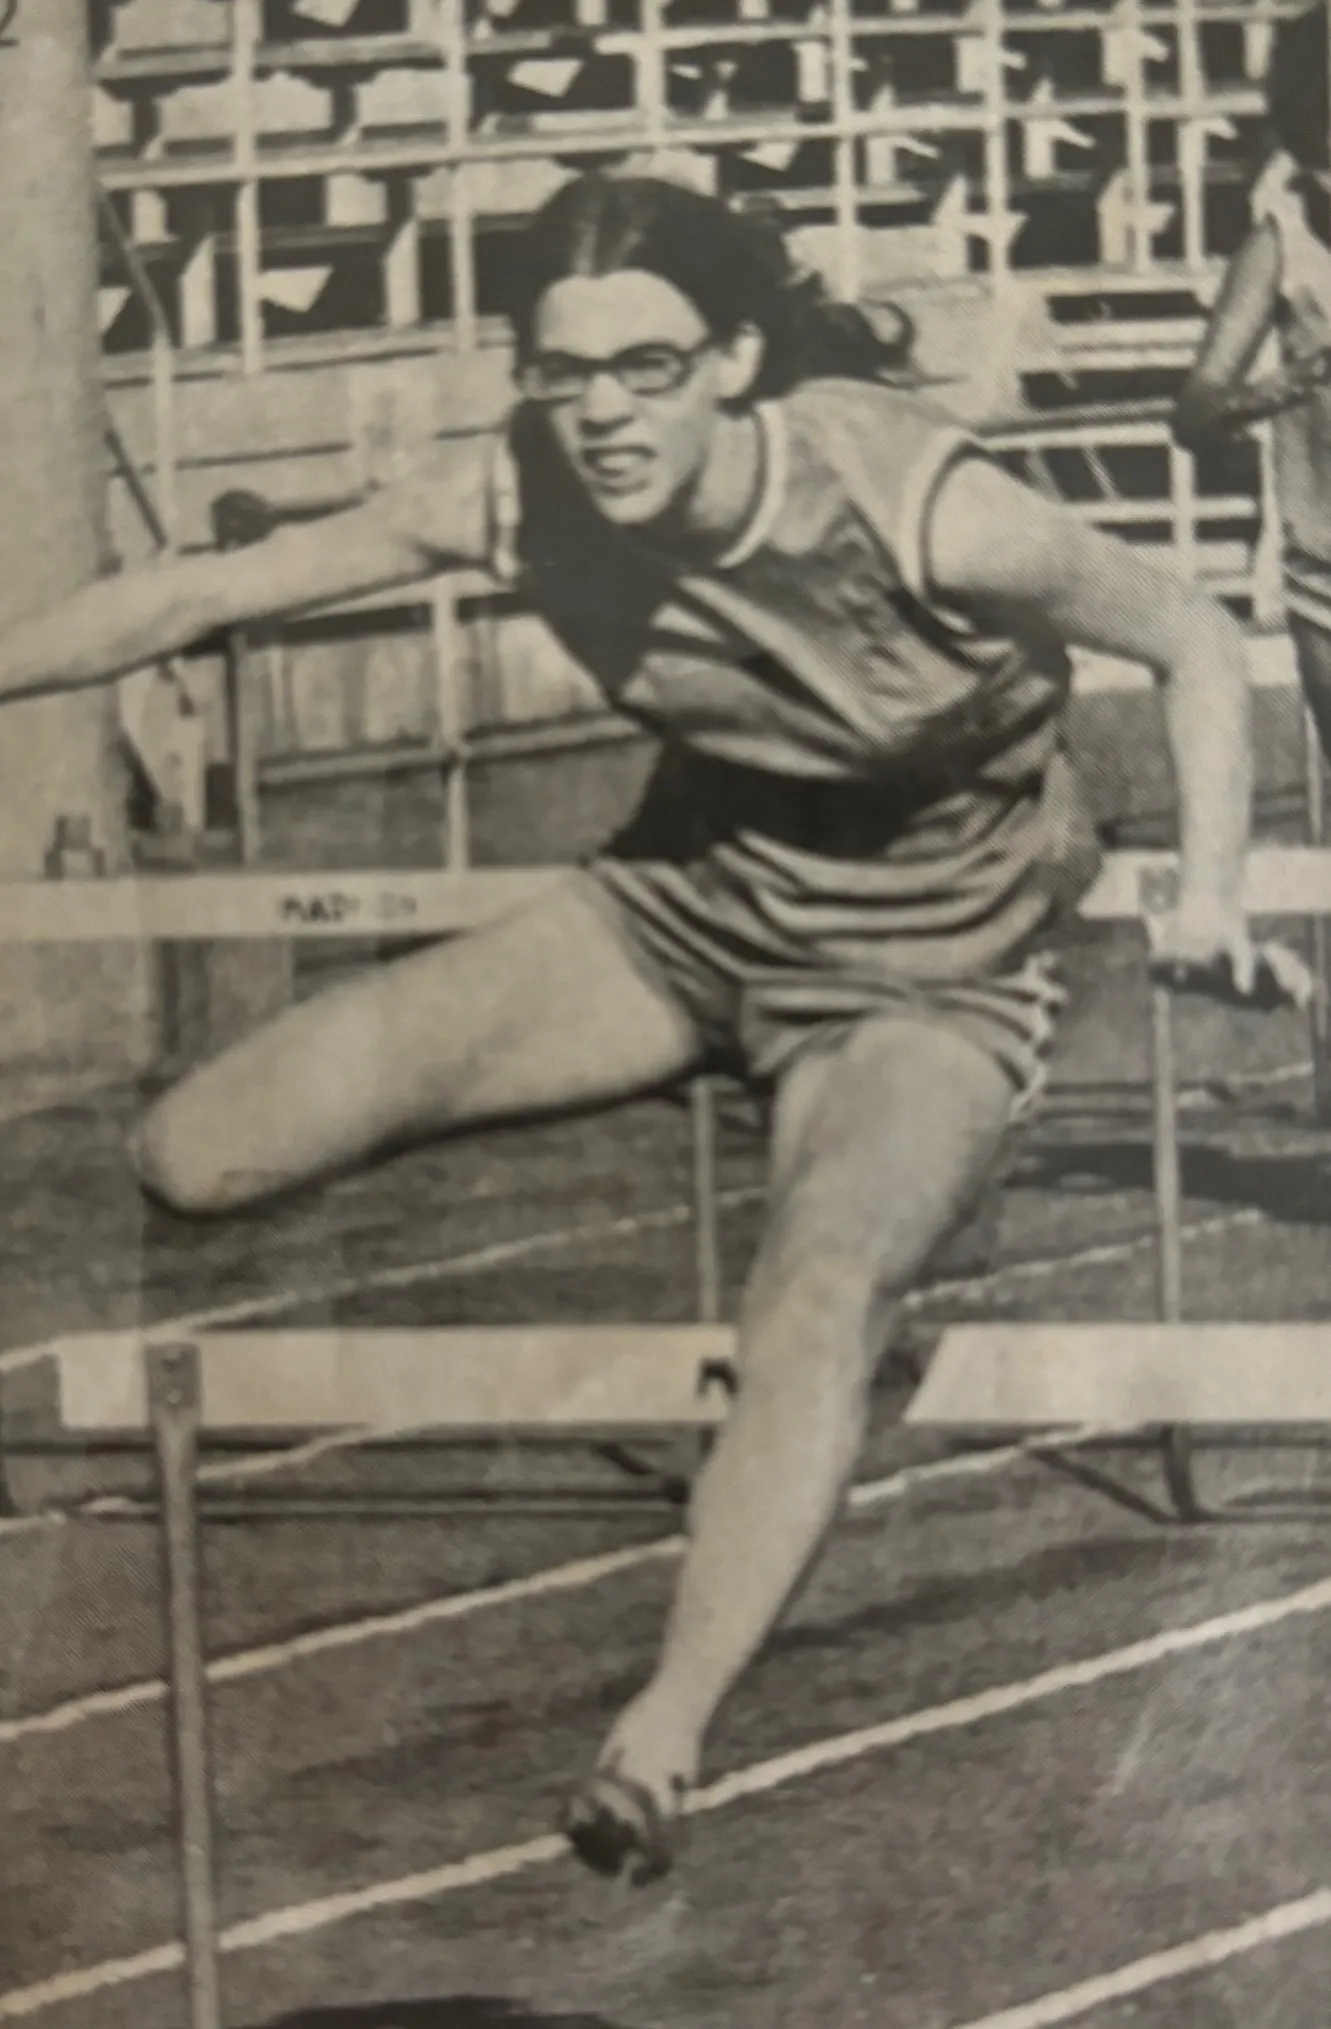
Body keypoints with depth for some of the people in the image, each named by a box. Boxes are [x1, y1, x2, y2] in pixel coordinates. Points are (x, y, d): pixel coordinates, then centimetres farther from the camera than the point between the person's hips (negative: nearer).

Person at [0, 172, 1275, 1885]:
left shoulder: (923, 509, -27)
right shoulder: (522, 499, -16)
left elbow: (1195, 639, -13)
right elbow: (199, 596, -9)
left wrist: (1208, 886, -28)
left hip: (922, 977, -4)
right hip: (689, 908, 5)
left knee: (822, 1299, -41)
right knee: (196, 1159, -6)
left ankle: (659, 1745, -42)